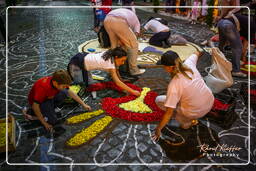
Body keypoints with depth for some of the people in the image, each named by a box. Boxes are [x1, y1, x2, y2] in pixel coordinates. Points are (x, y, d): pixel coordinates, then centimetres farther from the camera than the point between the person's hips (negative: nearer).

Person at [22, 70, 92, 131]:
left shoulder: (55, 80, -17)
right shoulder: (43, 87, -39)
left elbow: (70, 92, -4)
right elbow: (35, 106, -33)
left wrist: (83, 104, -1)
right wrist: (44, 123, -26)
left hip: (49, 97, 6)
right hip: (37, 101, -6)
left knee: (64, 93, -16)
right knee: (52, 120, -17)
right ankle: (29, 112, 0)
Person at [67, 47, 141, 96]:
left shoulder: (110, 55, -4)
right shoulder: (110, 64, -26)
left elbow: (116, 70, 12)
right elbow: (117, 82, -31)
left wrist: (122, 82, 9)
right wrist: (133, 91, -30)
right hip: (77, 63, -8)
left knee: (88, 83, 11)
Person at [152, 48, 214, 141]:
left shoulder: (174, 85, -28)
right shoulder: (189, 64, -13)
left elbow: (169, 112, -24)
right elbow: (196, 54, 13)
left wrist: (158, 129, -11)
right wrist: (198, 53, 39)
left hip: (196, 113, -6)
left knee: (159, 100, 1)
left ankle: (187, 122, 2)